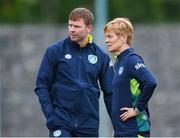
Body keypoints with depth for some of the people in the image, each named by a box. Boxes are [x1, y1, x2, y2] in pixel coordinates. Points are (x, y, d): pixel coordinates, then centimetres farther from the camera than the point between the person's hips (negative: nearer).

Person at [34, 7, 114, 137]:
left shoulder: (101, 56, 5)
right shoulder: (55, 51, -1)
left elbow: (109, 92, 9)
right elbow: (42, 85, 1)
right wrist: (50, 114, -10)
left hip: (89, 125, 2)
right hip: (60, 123, -2)